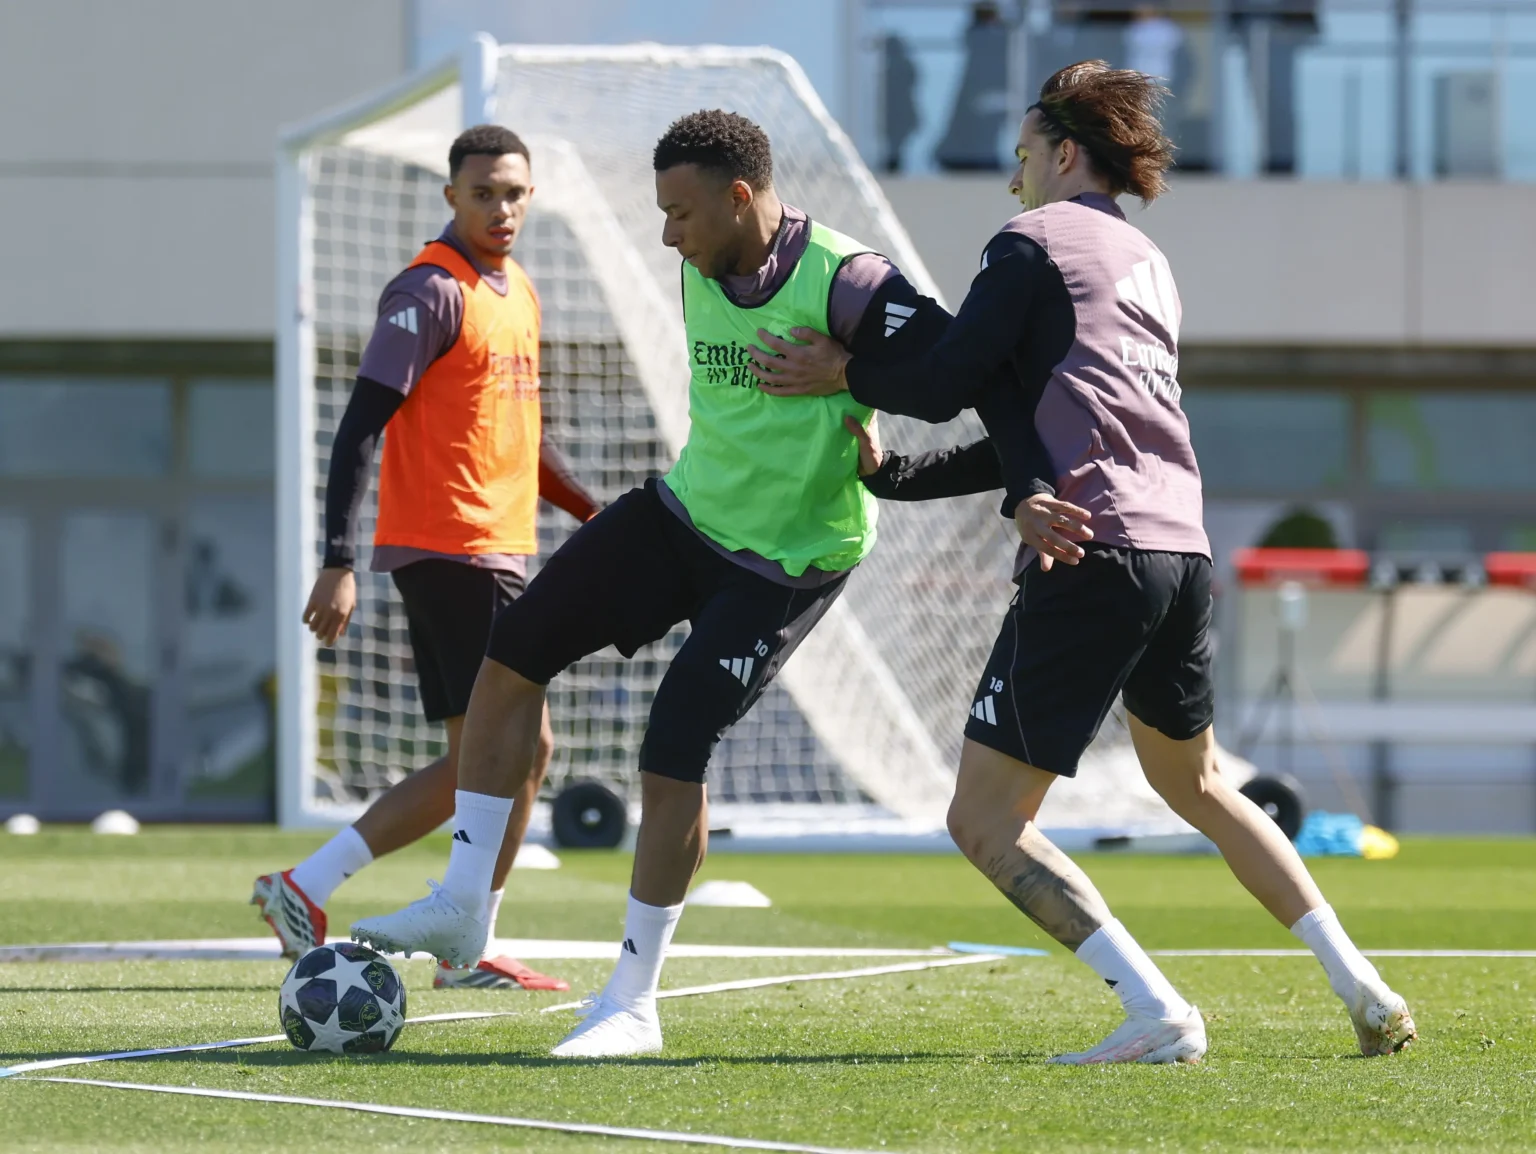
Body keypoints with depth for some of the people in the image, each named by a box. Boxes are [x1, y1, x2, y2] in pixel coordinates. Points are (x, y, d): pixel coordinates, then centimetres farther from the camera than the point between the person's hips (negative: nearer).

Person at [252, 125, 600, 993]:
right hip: (453, 549, -9)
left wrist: (593, 510, 17)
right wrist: (340, 563, -22)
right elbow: (362, 428, -16)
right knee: (524, 745, -9)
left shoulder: (521, 294, 17)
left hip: (496, 552, 9)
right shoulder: (432, 293, -12)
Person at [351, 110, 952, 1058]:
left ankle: (633, 1005, 0)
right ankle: (463, 903, 11)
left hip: (786, 562, -8)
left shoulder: (841, 283, -24)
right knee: (514, 649, 3)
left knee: (674, 755, -14)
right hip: (687, 513, 8)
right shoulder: (700, 273, 1)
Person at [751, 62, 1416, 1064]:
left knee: (985, 819, -4)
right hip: (1183, 546, 9)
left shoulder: (1033, 243, 0)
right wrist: (893, 477, 26)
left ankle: (1158, 1013, -17)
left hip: (1094, 558, -8)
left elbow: (948, 386, -7)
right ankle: (1364, 990, 23)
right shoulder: (1148, 265, 25)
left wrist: (842, 374, 9)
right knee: (1194, 780, 29)